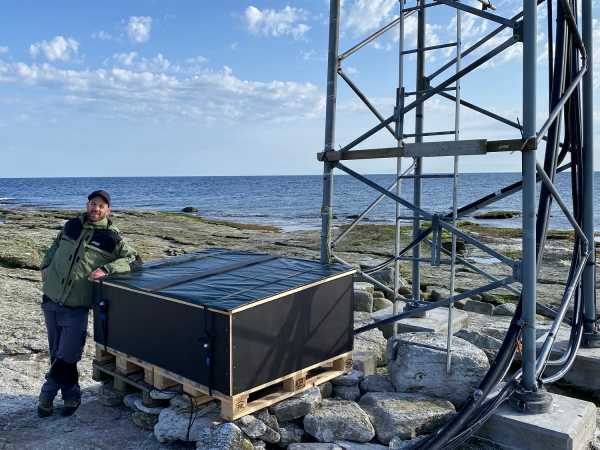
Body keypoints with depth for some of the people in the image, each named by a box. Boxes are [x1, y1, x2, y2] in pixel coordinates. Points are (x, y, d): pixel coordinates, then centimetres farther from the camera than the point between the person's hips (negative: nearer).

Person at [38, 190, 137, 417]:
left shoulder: (111, 237, -4)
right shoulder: (71, 226, 9)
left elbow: (131, 258, -9)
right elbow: (55, 245, 27)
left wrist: (105, 269, -21)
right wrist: (46, 264, 14)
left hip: (77, 307, -4)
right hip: (51, 300, 4)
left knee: (67, 356, -1)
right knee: (57, 354, 11)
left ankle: (48, 393, 21)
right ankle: (71, 395, 25)